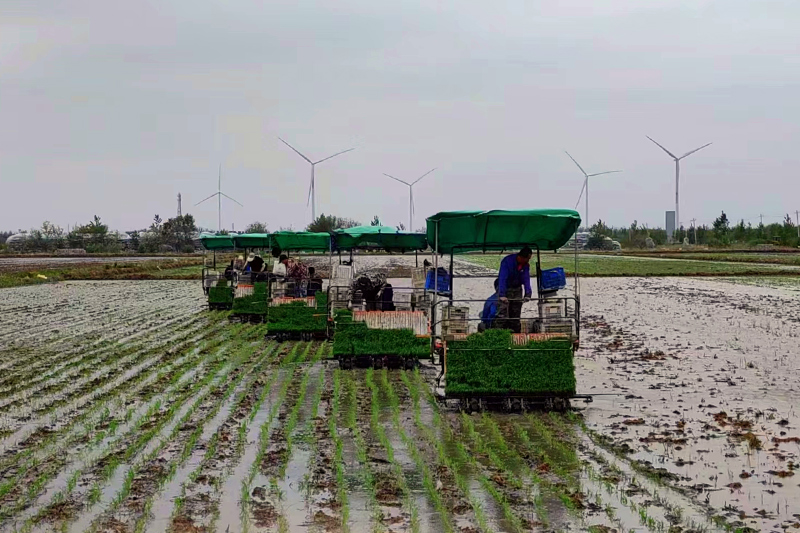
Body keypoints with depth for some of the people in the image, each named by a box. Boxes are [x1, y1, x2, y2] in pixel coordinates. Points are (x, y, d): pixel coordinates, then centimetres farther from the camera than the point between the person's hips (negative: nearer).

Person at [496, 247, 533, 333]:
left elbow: (526, 279, -10)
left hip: (517, 289, 5)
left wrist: (528, 293, -22)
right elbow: (502, 278, -30)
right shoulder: (507, 261, -24)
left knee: (516, 312, 4)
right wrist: (502, 295, -39)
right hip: (505, 288, -5)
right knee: (503, 311, -14)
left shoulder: (526, 264, -7)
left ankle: (515, 331, 9)